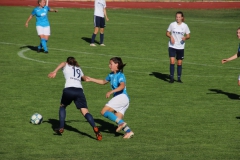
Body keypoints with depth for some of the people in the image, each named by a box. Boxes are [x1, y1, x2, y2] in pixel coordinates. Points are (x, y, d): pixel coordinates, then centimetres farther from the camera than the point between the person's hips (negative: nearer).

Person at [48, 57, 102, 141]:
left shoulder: (66, 66, 20)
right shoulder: (79, 69, 32)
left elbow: (63, 63, -6)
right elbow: (84, 78, 48)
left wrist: (55, 72, -20)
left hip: (68, 89, -2)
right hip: (79, 90, 2)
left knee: (62, 106, 25)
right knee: (85, 111, -7)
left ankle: (61, 128, 17)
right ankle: (95, 128, -30)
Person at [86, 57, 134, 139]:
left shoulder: (120, 75, -7)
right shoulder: (111, 75, 20)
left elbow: (122, 86, -25)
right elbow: (103, 81, 38)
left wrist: (111, 92, -34)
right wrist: (91, 79, 37)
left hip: (121, 96, -9)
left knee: (104, 111, -14)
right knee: (117, 119, 1)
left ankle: (121, 123, -21)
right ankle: (128, 131, -12)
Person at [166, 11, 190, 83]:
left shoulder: (185, 26, 0)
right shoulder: (172, 24, -2)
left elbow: (188, 35, 5)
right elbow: (167, 33, 6)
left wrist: (185, 38, -17)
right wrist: (171, 36, -15)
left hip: (180, 47, 1)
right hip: (172, 46, -1)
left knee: (180, 62, 6)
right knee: (172, 61, -13)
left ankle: (179, 78, 18)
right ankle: (172, 78, -6)